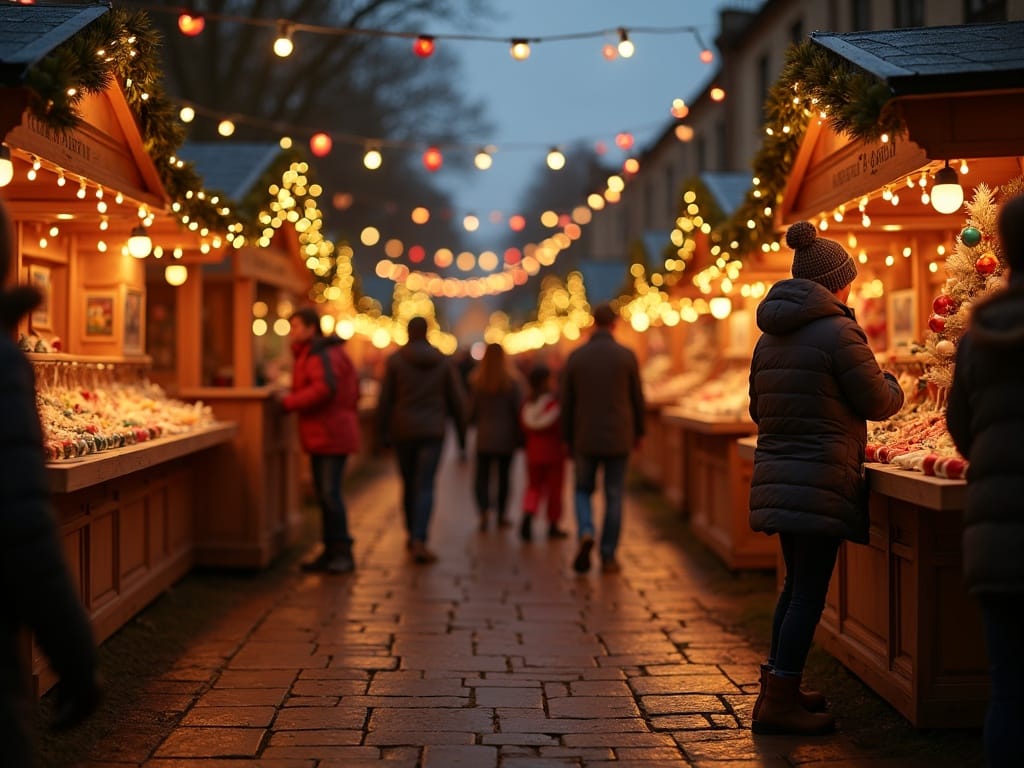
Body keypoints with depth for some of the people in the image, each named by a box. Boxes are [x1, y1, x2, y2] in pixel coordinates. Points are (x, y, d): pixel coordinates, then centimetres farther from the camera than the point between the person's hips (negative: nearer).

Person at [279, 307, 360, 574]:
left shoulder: (321, 355, -13)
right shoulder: (310, 353, 20)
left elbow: (324, 388, -30)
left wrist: (288, 402, -21)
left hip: (331, 435, -11)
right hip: (321, 435, 11)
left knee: (330, 494, -11)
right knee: (324, 495, 12)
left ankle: (343, 554, -6)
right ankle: (331, 552, 17)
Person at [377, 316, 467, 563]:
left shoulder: (395, 360, -2)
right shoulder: (443, 361, 3)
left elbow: (385, 399, -3)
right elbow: (456, 401, 5)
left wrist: (383, 431, 4)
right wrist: (461, 434, 13)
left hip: (403, 431, 0)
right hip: (432, 432, 0)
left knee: (409, 485, 16)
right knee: (425, 487, -5)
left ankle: (413, 536, 27)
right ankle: (419, 540, -20)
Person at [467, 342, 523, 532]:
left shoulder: (476, 382, -7)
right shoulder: (511, 383, -8)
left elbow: (472, 411, -1)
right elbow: (519, 411, -6)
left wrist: (472, 423, 20)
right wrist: (520, 436, 4)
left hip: (484, 437, 0)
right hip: (506, 438, 0)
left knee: (482, 475, 5)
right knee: (504, 476, 13)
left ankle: (484, 511, -16)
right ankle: (501, 515, 20)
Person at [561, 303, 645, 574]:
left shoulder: (575, 357, -3)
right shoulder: (627, 356, -6)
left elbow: (567, 402, 1)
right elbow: (637, 398, 1)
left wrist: (567, 440, 11)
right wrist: (639, 432, 16)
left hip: (585, 439, 1)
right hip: (618, 439, 0)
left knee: (583, 490, 17)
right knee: (614, 497, 9)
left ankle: (586, 534, -10)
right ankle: (608, 557, 10)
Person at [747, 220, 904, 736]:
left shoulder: (770, 337, 12)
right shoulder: (838, 332, -12)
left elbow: (758, 408, 20)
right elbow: (877, 402, -6)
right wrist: (893, 385, 15)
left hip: (777, 475, 8)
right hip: (821, 479, -8)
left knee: (796, 585, 18)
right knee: (809, 592, -4)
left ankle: (777, 687, 25)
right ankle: (778, 703, -3)